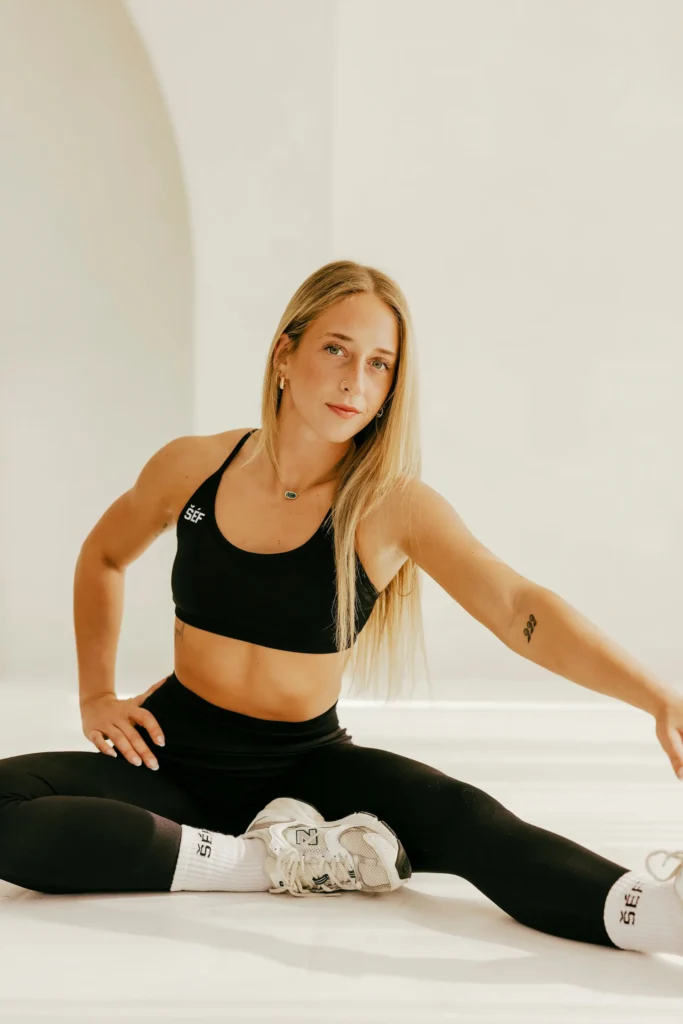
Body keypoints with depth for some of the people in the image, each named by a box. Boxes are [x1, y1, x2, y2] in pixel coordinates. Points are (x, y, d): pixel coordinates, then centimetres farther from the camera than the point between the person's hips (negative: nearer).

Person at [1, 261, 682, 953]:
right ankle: (263, 862, -27)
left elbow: (517, 608, -27)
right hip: (176, 752, 2)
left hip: (306, 763, -1)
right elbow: (103, 557, 17)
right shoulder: (192, 468, -5)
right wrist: (96, 694, 6)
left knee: (461, 817, -32)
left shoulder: (393, 506, -11)